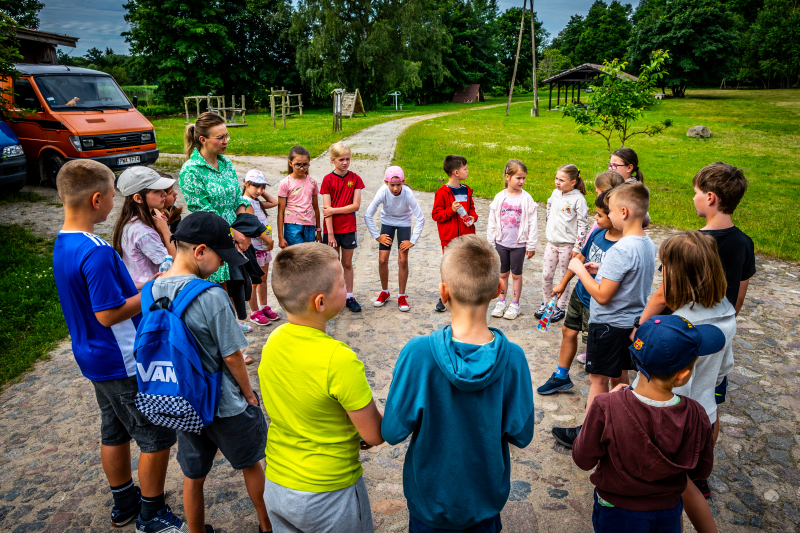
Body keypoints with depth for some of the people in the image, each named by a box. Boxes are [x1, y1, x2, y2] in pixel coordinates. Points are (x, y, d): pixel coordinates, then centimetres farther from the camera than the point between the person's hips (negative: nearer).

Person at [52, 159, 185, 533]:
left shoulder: (62, 245, 4)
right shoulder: (97, 253, -27)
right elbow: (109, 314, -25)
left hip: (96, 360, 9)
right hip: (125, 362, -9)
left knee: (114, 433, 22)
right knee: (158, 436, 6)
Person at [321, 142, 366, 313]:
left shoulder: (355, 179, -1)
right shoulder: (328, 180, -6)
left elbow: (356, 206, -7)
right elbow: (327, 209, -11)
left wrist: (334, 210, -14)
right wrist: (330, 234, -14)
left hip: (349, 228, 1)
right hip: (332, 228, -1)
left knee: (347, 263, 11)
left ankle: (349, 297, 22)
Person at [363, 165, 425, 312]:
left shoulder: (408, 194, -30)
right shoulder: (383, 192, -27)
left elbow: (420, 219, -23)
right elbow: (368, 215, -18)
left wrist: (413, 241, -22)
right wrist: (377, 236, -14)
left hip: (404, 223, -1)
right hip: (387, 222, 1)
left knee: (403, 261, -6)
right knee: (382, 260, -3)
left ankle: (402, 296, 11)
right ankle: (384, 292, 21)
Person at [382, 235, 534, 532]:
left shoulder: (418, 353, -30)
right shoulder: (512, 358, -24)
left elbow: (392, 433, -20)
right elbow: (521, 436, -13)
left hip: (431, 499, -1)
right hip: (487, 496, 2)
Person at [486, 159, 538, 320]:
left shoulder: (526, 198, -7)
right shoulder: (499, 197, -3)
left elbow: (532, 223, -5)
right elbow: (492, 221, 3)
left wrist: (531, 245, -4)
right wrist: (490, 243, 4)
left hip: (519, 243, -2)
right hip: (501, 242, 2)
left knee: (516, 274, 9)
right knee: (503, 273, 13)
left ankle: (515, 304, 22)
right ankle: (502, 302, 27)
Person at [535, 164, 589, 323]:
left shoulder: (578, 199, -14)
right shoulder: (555, 193, 4)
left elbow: (583, 224, -12)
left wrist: (577, 247, -13)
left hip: (568, 244, -5)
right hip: (552, 242, 5)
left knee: (564, 277, 6)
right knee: (546, 275, 10)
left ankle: (560, 307, 20)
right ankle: (546, 302, 28)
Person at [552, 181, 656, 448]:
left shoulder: (621, 250, -27)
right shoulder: (649, 245, 1)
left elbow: (602, 296, -25)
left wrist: (580, 270, -14)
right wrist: (603, 270, 7)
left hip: (609, 324, -8)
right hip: (632, 321, 9)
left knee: (598, 379, 4)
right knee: (619, 376, 20)